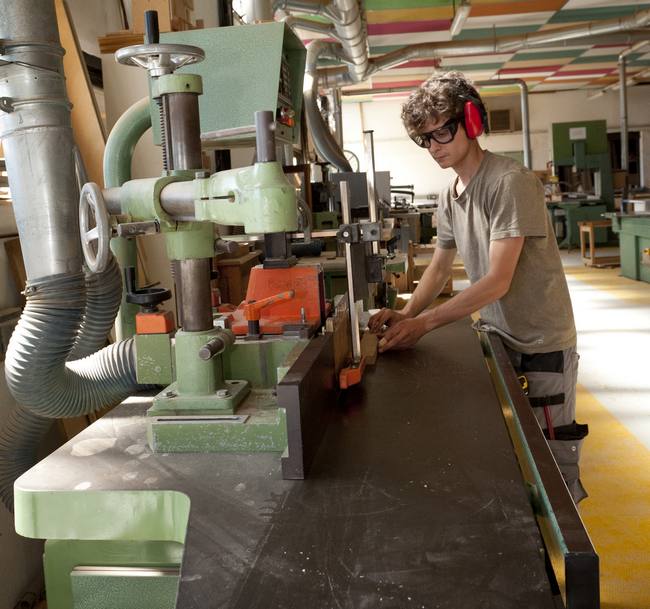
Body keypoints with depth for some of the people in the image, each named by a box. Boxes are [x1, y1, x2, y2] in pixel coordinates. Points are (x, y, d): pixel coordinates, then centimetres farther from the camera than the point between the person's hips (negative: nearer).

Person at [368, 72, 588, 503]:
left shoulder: (512, 183, -21)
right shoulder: (450, 196, 5)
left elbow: (498, 281, -25)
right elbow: (440, 268, 11)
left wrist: (424, 323, -26)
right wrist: (405, 314, -6)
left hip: (542, 344, -7)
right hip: (496, 337, 7)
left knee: (551, 459, 6)